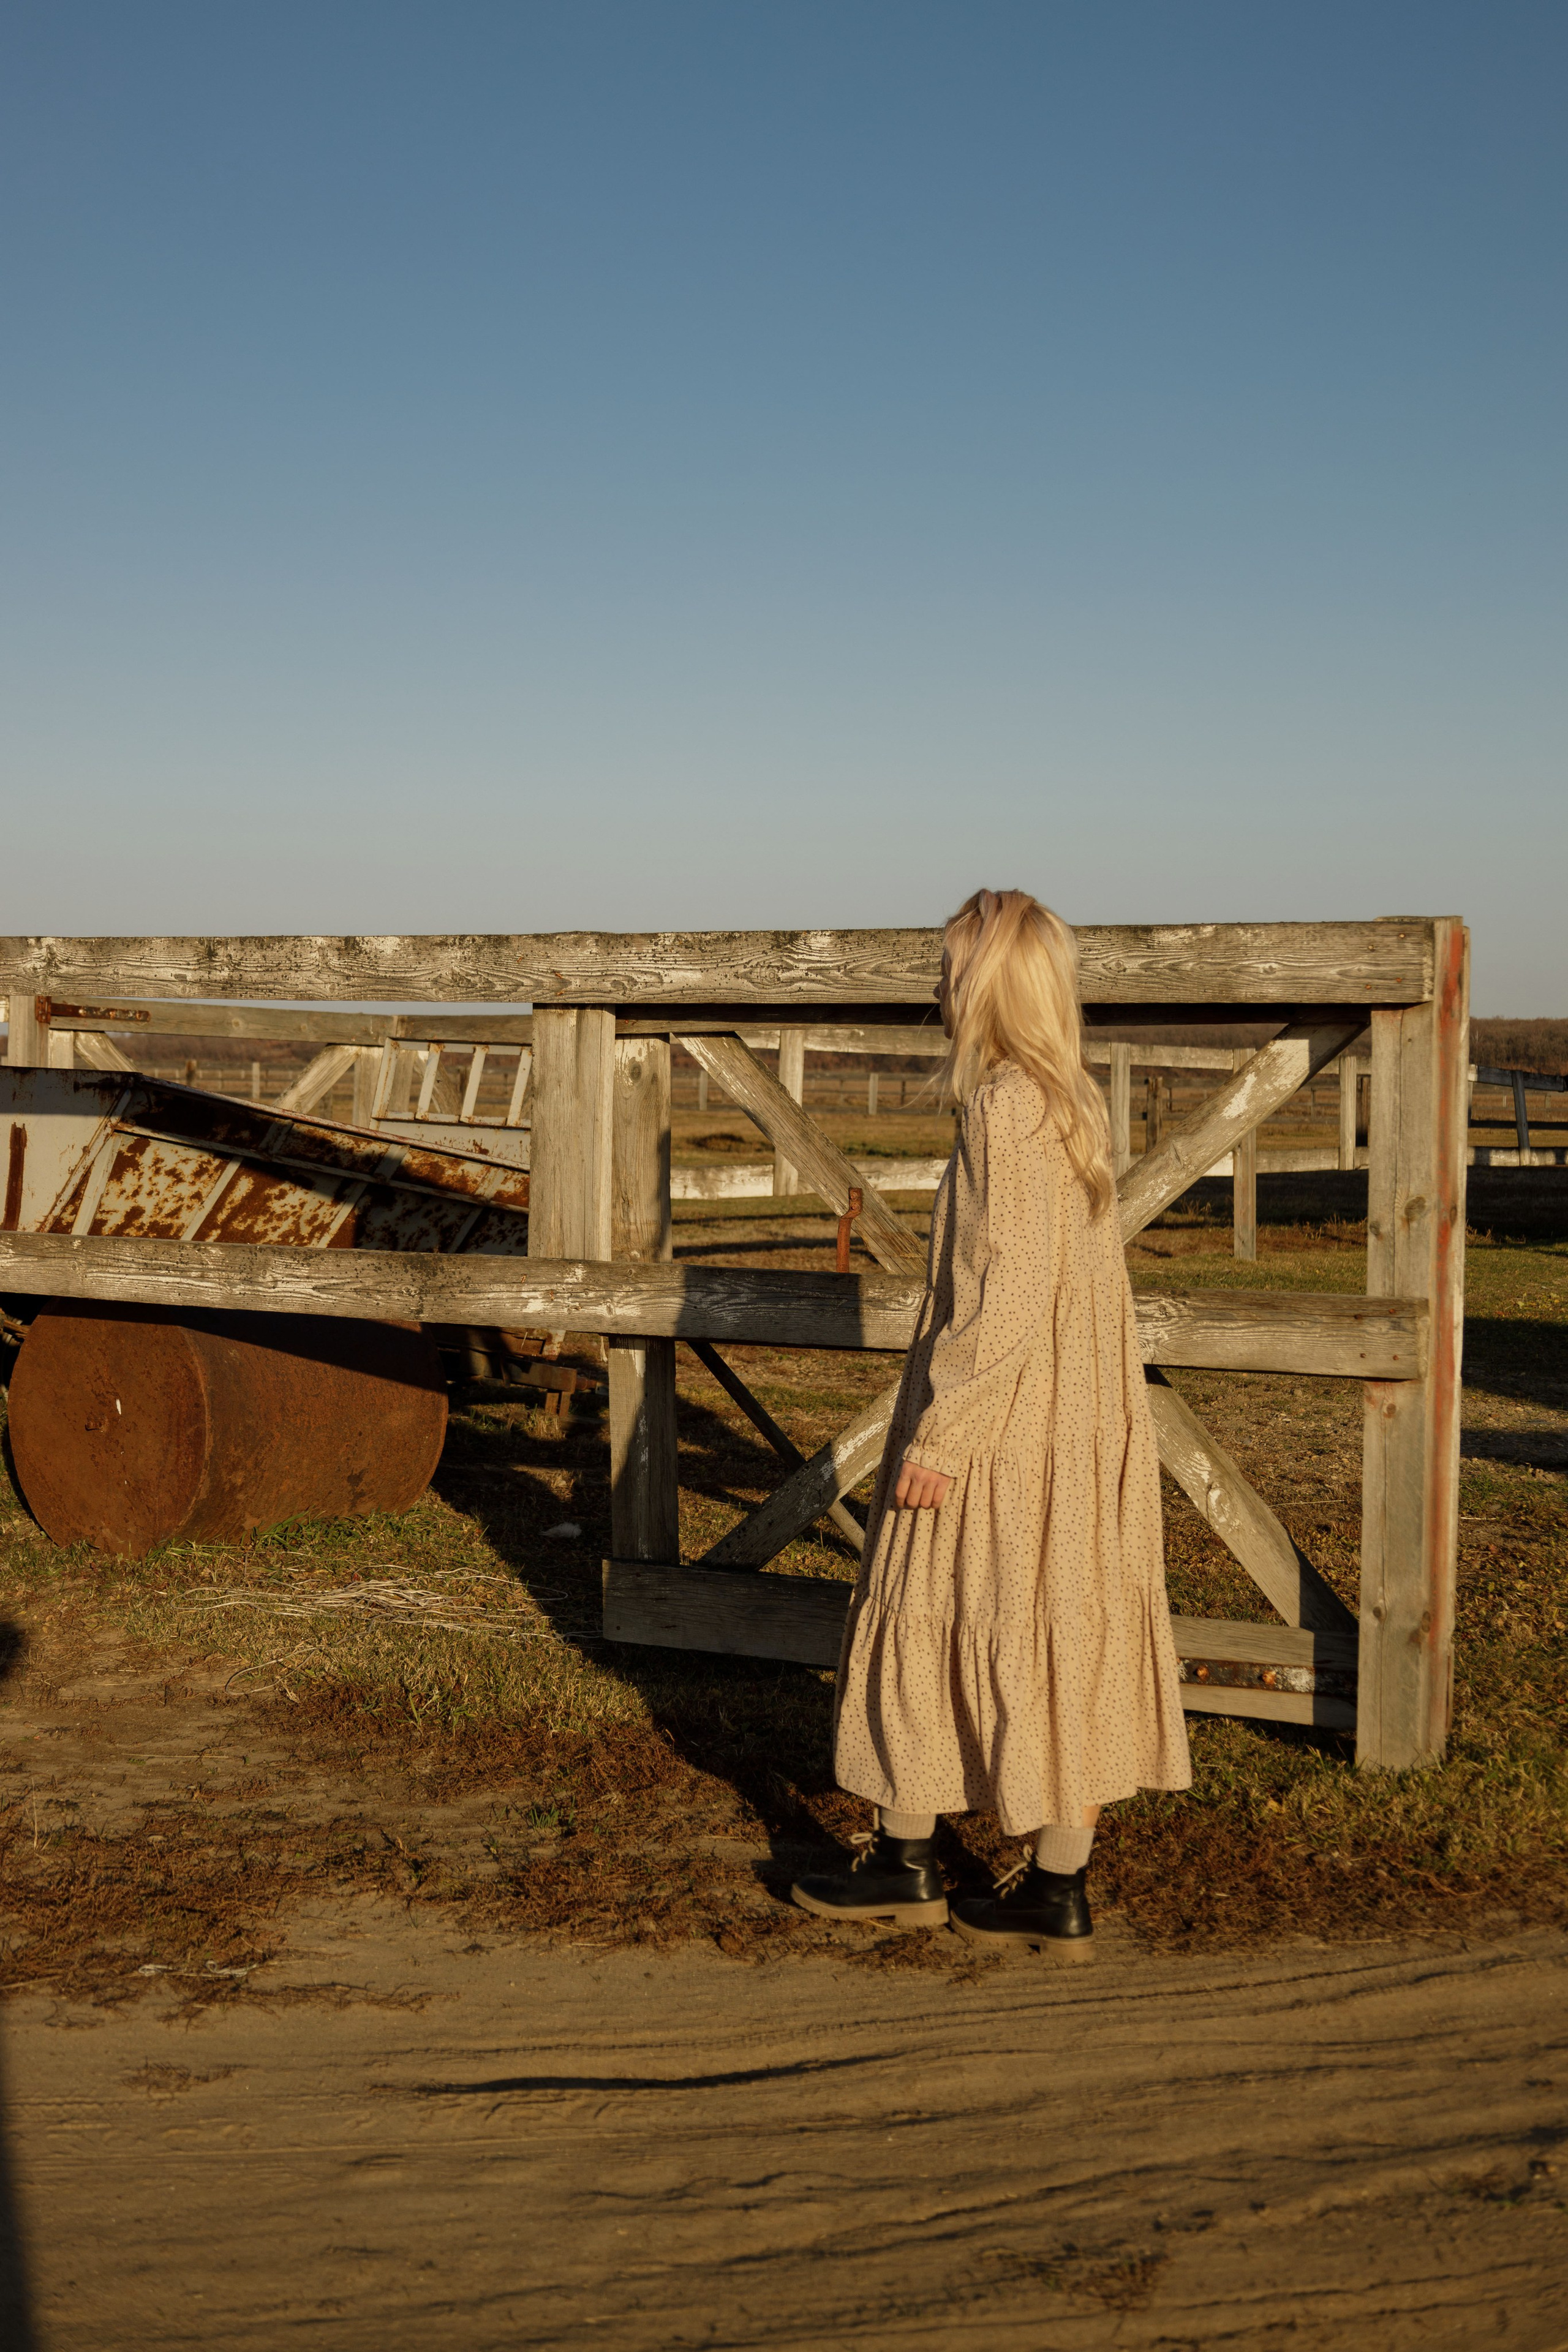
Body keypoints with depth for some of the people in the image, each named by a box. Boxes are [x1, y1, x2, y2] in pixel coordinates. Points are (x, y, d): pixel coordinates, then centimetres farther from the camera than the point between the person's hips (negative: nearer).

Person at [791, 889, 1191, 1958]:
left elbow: (1010, 1286, -22)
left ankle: (907, 1860, 19)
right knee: (1064, 1640, 10)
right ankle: (1059, 1890, 17)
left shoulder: (1006, 1107, -17)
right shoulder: (1077, 1104, 9)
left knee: (925, 1623, 7)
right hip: (1081, 1426, 8)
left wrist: (938, 1431, -17)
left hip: (1005, 1428, -8)